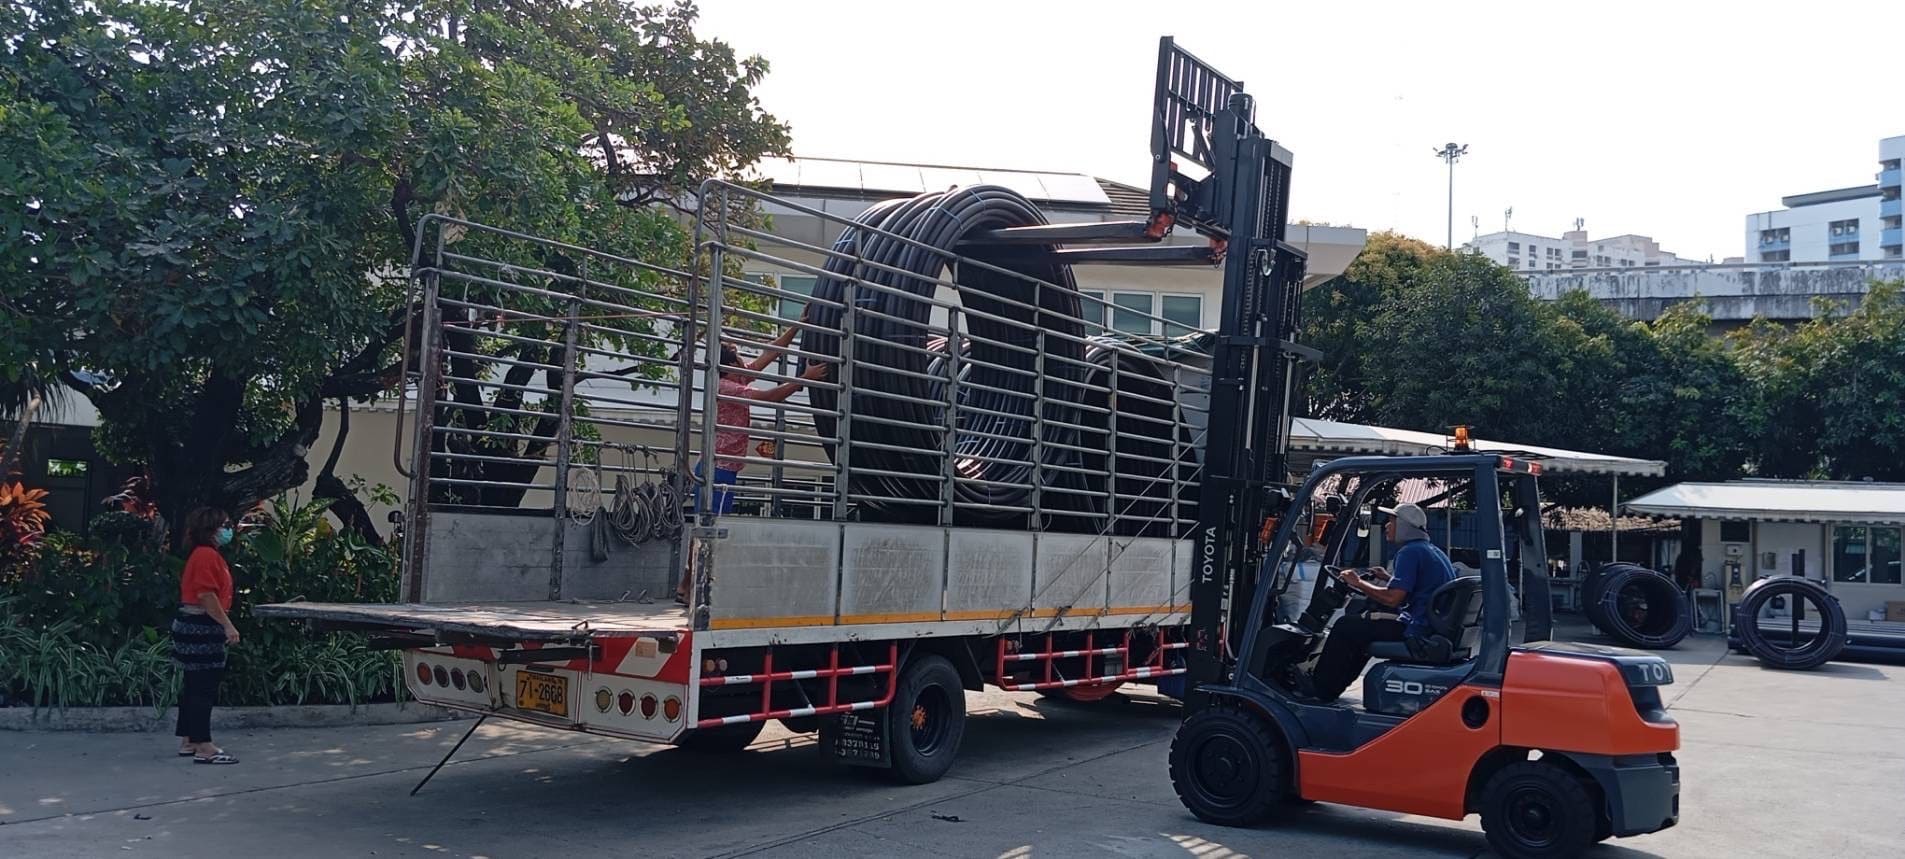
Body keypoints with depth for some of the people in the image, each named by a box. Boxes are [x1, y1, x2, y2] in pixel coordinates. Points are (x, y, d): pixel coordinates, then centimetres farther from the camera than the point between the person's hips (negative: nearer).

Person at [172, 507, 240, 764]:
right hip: (202, 628, -11)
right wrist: (227, 625, -21)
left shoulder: (206, 555, 17)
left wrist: (224, 625, 23)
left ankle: (187, 742, 22)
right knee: (204, 688, -8)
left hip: (196, 627, 11)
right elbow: (206, 595, -23)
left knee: (194, 687, 15)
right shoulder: (206, 555, -15)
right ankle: (203, 747, -7)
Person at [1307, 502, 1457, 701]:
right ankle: (1333, 684, 30)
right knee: (1362, 627, 26)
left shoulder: (1409, 552, -14)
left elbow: (1392, 598, -22)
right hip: (1437, 631, 10)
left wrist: (1358, 583, -9)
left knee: (1345, 626, -3)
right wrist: (1390, 578, 27)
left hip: (1417, 633, -10)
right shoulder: (1435, 552, 17)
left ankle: (1321, 689, 5)